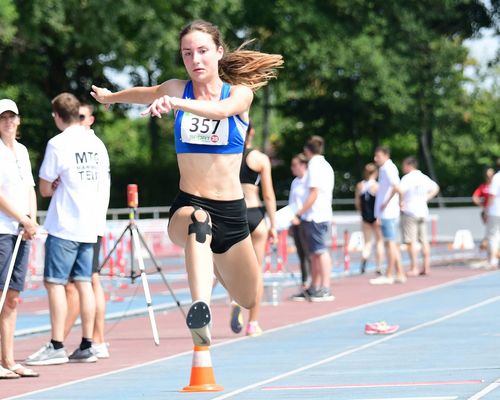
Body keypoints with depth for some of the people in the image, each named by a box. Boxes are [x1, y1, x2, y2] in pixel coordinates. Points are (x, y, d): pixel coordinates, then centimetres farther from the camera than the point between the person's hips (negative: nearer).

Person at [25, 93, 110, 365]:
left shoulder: (58, 144, -10)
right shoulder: (97, 143, 10)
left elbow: (44, 189, -7)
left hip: (63, 226, -7)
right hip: (90, 226, 7)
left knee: (54, 282, -4)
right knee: (83, 283, 8)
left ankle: (56, 347, -7)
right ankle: (86, 346, 7)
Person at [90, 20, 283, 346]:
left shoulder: (240, 93, -3)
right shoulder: (177, 89, 3)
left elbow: (222, 110, -28)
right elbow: (143, 94, 27)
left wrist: (177, 103, -44)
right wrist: (108, 97, 43)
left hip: (231, 210, 1)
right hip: (188, 206, -1)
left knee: (250, 302, 15)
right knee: (198, 221, -41)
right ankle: (201, 307, -62)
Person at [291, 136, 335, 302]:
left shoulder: (314, 165, -11)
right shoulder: (326, 165, 17)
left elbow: (313, 194, -18)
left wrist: (299, 214, -17)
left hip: (315, 216, -9)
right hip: (324, 215, 9)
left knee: (321, 251, -9)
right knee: (315, 253, 12)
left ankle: (325, 290, -9)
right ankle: (314, 289, 16)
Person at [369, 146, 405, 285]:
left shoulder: (388, 169, -12)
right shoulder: (385, 169, 17)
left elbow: (396, 186, -27)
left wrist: (386, 203, -20)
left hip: (387, 212, -10)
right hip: (386, 213, 10)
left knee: (390, 243, -7)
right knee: (392, 244, 11)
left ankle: (388, 276, -6)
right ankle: (400, 274, 13)